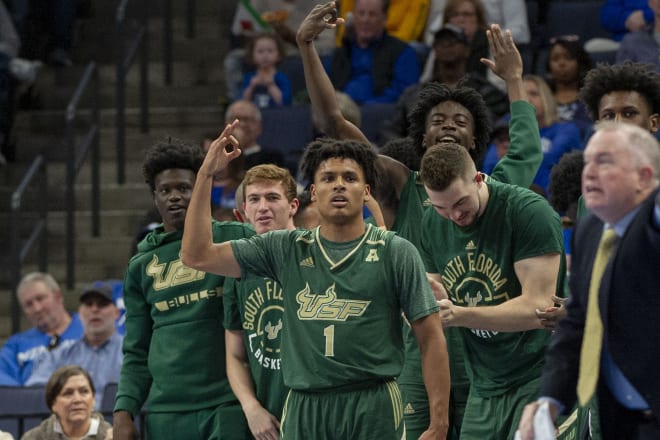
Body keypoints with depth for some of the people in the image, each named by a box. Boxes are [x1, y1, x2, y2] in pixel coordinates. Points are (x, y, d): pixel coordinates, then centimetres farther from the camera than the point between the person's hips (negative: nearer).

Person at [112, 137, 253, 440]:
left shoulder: (235, 239, 3)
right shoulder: (141, 266, 14)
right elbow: (136, 354, 15)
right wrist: (124, 410, 3)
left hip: (228, 405, -3)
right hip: (165, 412, 3)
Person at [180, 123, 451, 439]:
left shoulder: (395, 252, 3)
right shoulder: (286, 250, 10)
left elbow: (430, 338, 0)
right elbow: (197, 256, 8)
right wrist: (206, 174, 2)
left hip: (373, 410, -2)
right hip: (304, 410, 2)